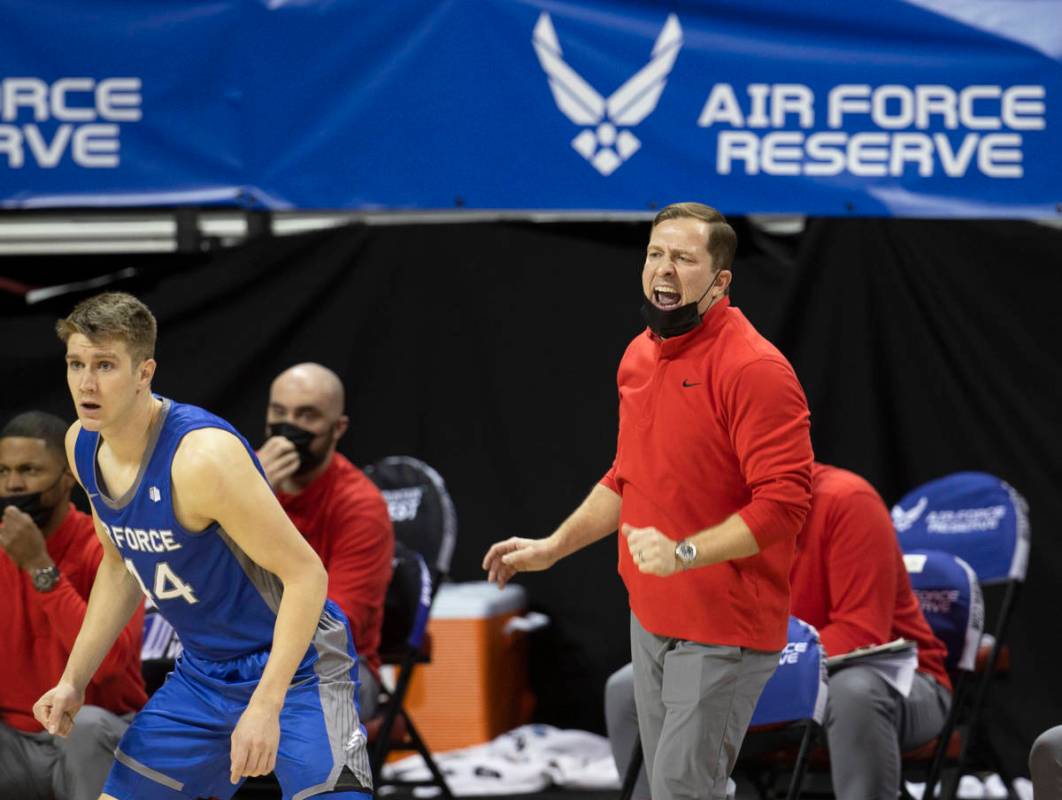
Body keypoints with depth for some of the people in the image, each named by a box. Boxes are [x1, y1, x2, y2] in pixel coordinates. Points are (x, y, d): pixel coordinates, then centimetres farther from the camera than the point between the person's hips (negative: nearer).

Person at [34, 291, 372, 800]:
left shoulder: (202, 456, -29)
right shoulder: (82, 446, -3)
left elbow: (305, 574, -26)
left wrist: (266, 705, -31)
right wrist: (74, 680, 10)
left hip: (294, 667, -8)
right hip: (203, 675, 8)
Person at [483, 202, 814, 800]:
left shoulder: (754, 368, -17)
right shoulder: (640, 357, 10)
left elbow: (784, 502, -22)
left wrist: (683, 553, -28)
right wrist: (553, 547, 20)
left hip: (723, 630, -8)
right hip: (651, 616, 8)